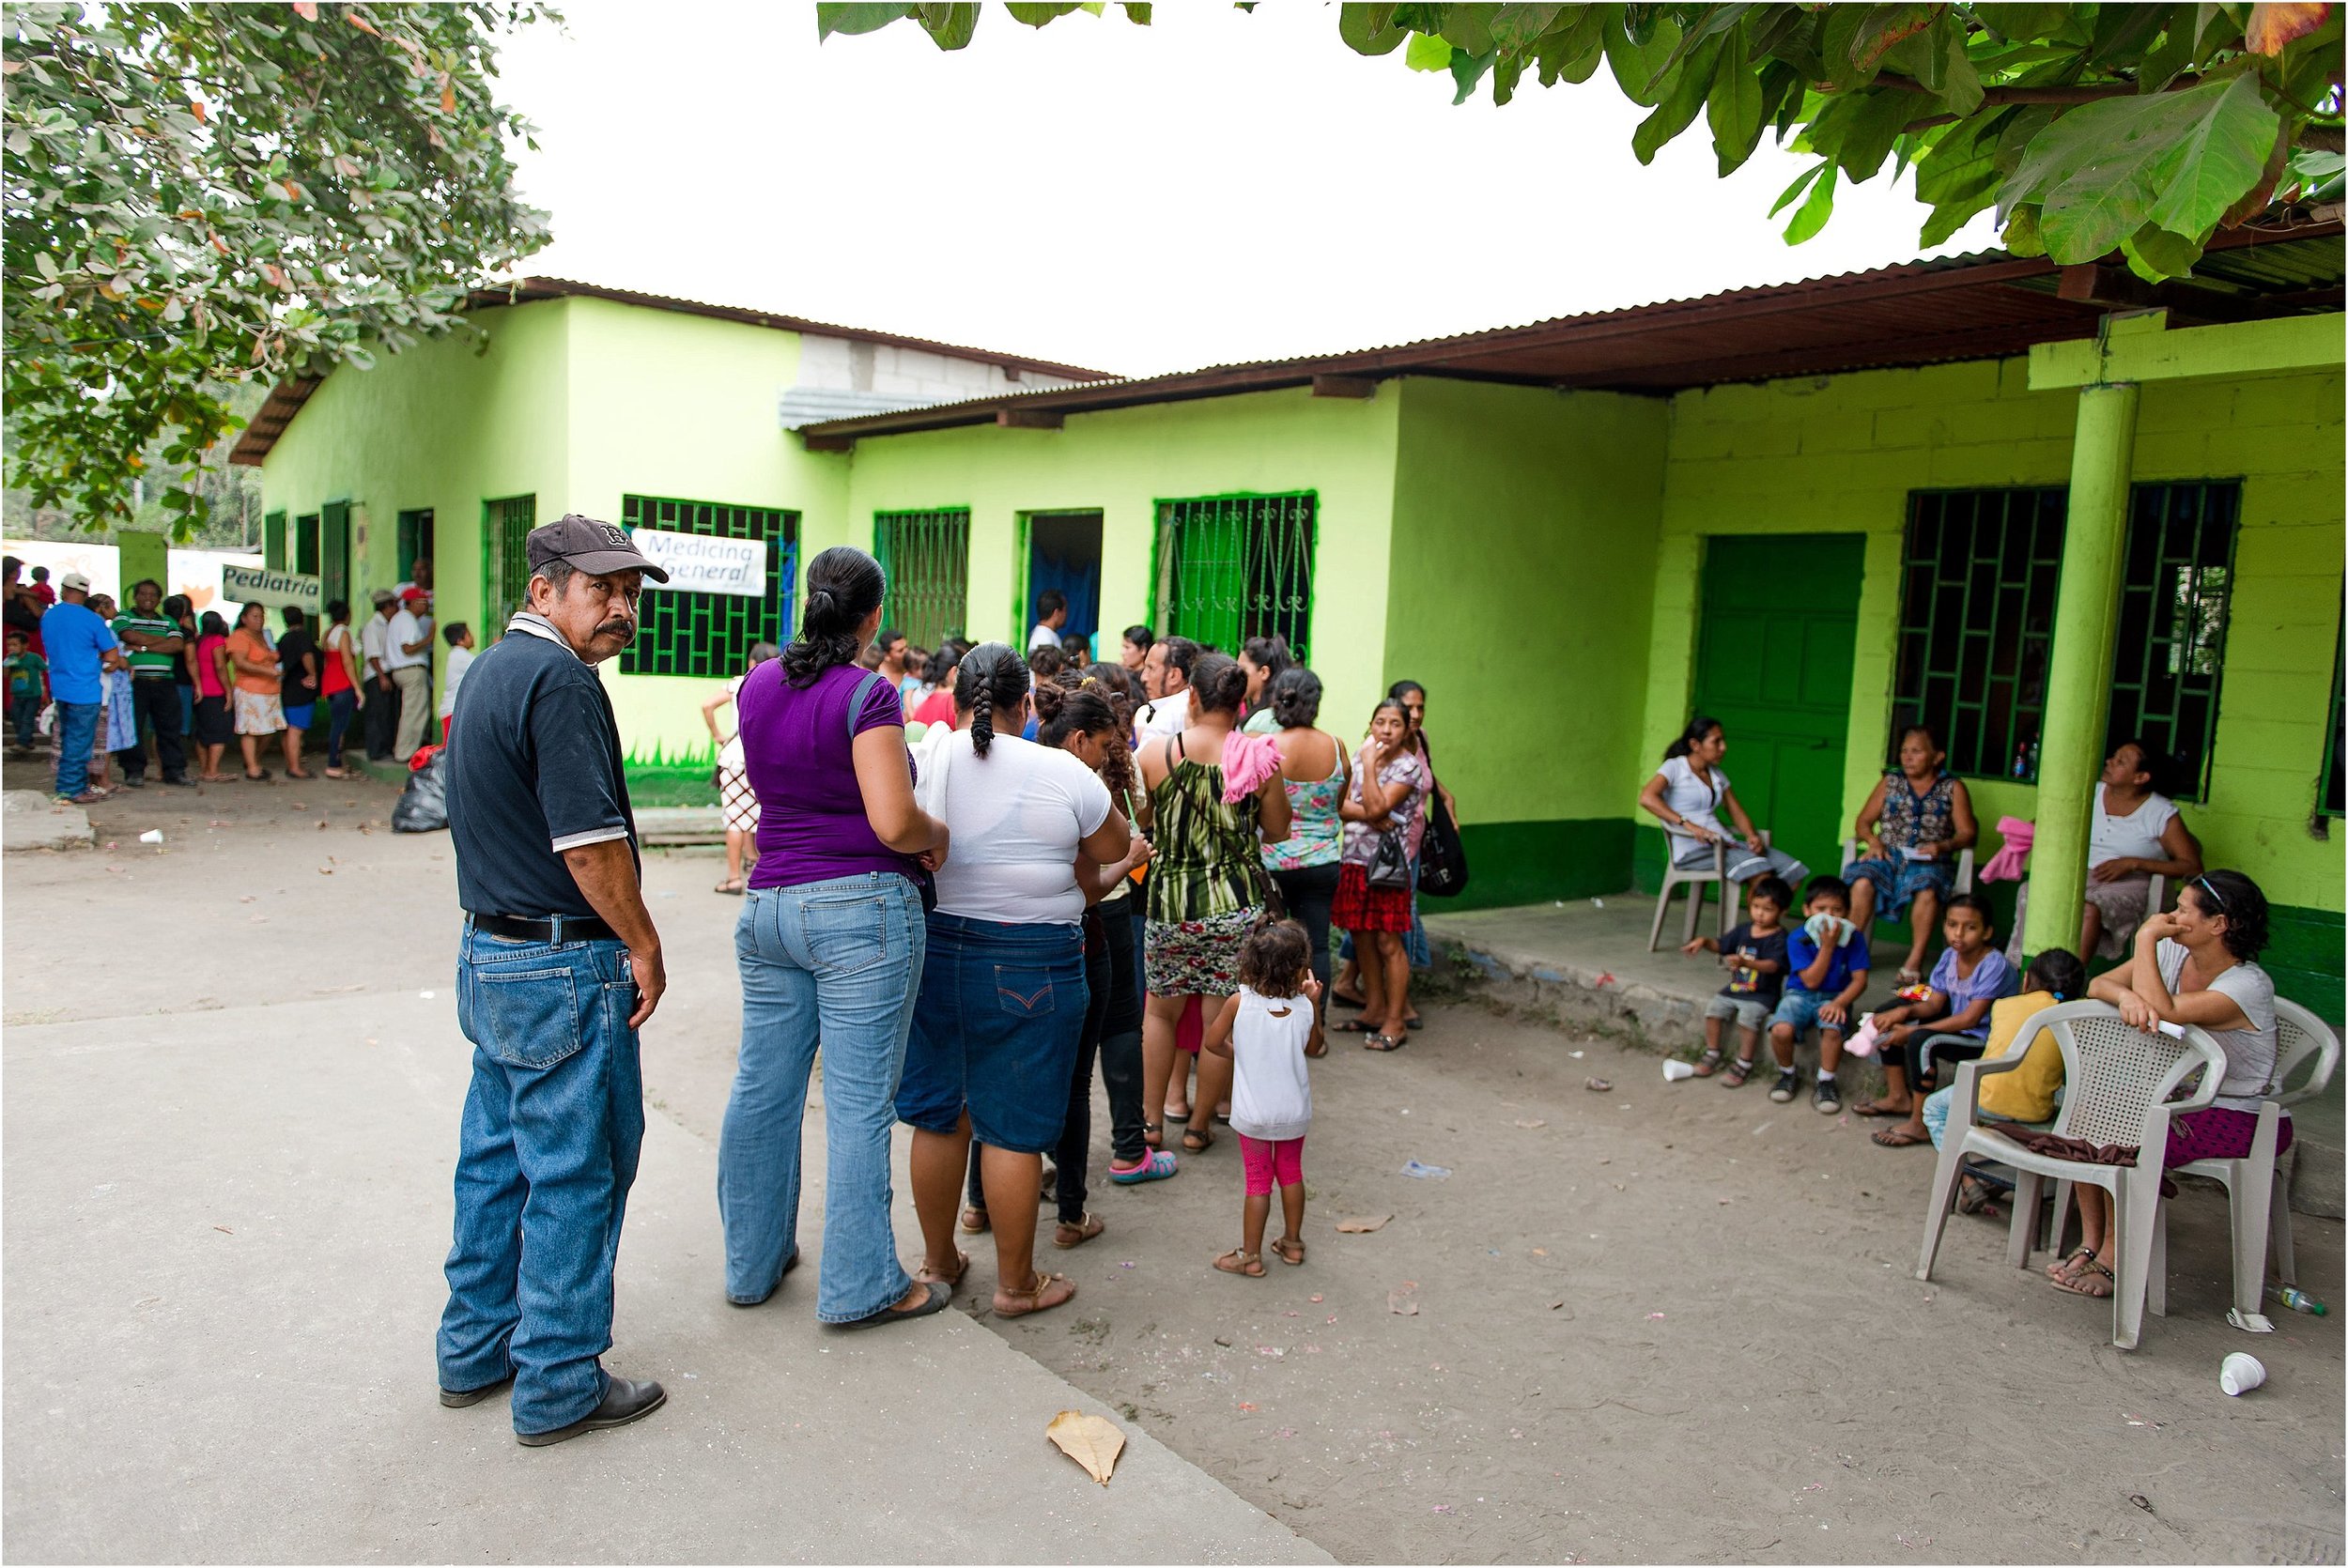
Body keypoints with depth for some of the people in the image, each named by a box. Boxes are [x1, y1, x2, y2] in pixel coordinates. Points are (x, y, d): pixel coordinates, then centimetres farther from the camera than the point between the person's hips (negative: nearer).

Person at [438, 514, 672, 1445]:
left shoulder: (490, 669, 14)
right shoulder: (559, 679, -18)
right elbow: (589, 842, -23)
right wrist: (643, 944, -11)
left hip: (489, 951, 10)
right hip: (566, 967, -10)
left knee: (496, 1156, 18)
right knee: (575, 1173, 1)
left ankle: (476, 1349, 32)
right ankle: (558, 1386, 12)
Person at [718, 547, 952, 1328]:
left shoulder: (758, 684, 8)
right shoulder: (867, 693, -13)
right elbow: (894, 821, -20)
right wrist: (938, 835, 0)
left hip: (768, 905, 7)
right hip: (862, 908, -7)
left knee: (762, 1088, 14)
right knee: (859, 1102, 1)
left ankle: (752, 1262, 29)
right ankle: (861, 1285, 10)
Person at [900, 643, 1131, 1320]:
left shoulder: (922, 761, -3)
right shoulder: (1064, 773, -8)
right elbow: (1113, 848, 7)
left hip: (933, 951, 3)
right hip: (1031, 965, -3)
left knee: (938, 1115, 16)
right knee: (1013, 1129, 7)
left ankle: (939, 1261, 32)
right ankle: (1017, 1283, 19)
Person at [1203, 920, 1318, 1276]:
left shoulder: (1239, 1002, -18)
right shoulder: (1303, 1008, -14)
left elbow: (1213, 1042, -6)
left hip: (1253, 1113, -2)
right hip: (1294, 1112, 2)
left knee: (1258, 1183, 9)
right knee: (1291, 1173, 21)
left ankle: (1250, 1255, 18)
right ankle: (1292, 1243, 34)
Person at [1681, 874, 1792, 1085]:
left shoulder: (1779, 938, -13)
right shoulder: (1743, 930, 7)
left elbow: (1772, 965, -28)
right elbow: (1721, 945, 19)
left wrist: (1745, 962, -45)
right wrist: (1704, 941, -3)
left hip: (1761, 995, -6)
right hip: (1735, 988, 6)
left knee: (1748, 1016, -29)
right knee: (1713, 1008, -12)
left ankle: (1744, 1064, -13)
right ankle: (1713, 1054, 7)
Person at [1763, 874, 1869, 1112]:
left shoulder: (1853, 937, -6)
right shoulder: (1797, 938, -10)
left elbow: (1859, 980, -8)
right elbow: (1811, 981, -14)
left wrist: (1839, 1003, -24)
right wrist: (1828, 946, -20)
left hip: (1835, 996, 0)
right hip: (1801, 994, 0)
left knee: (1833, 1028, -33)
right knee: (1781, 1030, -28)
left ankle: (1826, 1083, -8)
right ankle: (1788, 1075, 4)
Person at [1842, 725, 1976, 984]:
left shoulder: (1953, 788, 12)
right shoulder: (1890, 782, 18)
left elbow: (1968, 833, 6)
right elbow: (1864, 821, 16)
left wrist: (1942, 846, -13)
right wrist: (1873, 841, -6)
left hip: (1927, 862, -2)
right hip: (1888, 856, 2)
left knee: (1927, 891, -37)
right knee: (1862, 882, -33)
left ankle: (1914, 961, -28)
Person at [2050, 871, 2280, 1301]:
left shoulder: (2248, 986, -23)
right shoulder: (2172, 952, -1)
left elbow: (2163, 1012, -36)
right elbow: (2098, 984, -4)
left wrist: (2146, 938, -26)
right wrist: (2126, 995, -28)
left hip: (2242, 1119, -7)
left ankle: (2111, 1260, -9)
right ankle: (2090, 1245, -4)